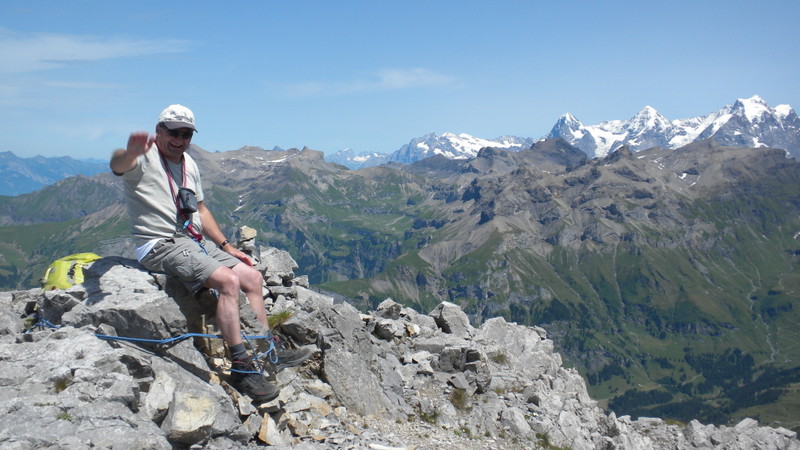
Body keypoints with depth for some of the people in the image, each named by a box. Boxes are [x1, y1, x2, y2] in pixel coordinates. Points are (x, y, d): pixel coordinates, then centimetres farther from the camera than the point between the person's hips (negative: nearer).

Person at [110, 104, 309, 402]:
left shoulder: (188, 164, 16)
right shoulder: (144, 157, -8)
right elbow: (117, 165, -33)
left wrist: (227, 247, 16)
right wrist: (130, 153, -58)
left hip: (195, 241, 9)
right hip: (160, 246, -9)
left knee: (252, 277, 3)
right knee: (228, 280, -27)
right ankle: (241, 368, -24)